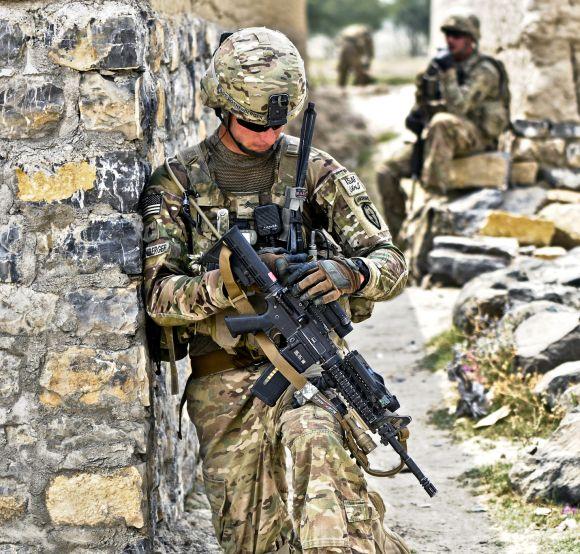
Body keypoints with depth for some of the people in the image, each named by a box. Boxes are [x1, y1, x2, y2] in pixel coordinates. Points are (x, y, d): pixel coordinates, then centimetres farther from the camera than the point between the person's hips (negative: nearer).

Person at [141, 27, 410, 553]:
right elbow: (160, 295, -6)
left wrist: (349, 273, -24)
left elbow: (391, 264, 1)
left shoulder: (317, 172, 4)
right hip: (223, 378, 1)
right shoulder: (175, 183, 3)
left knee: (319, 447, -35)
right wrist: (226, 283, -28)